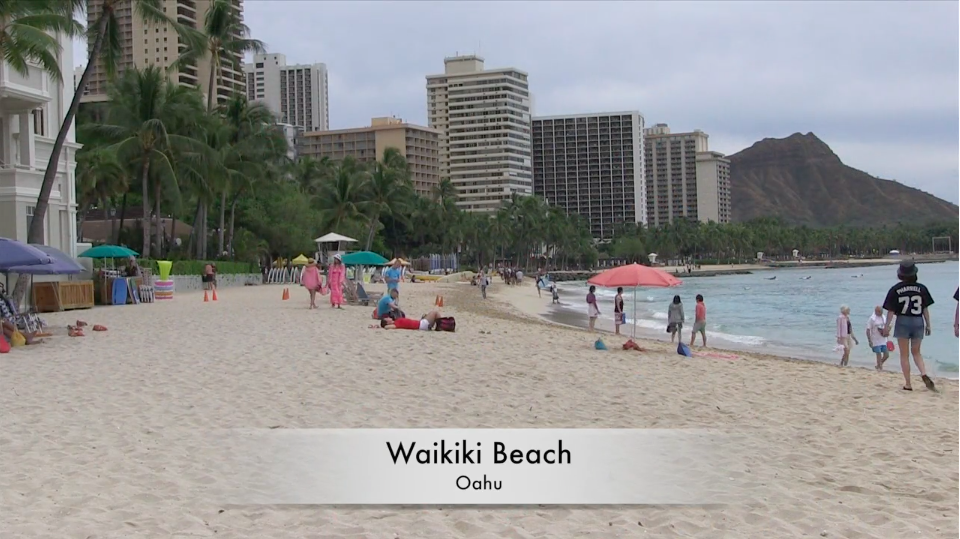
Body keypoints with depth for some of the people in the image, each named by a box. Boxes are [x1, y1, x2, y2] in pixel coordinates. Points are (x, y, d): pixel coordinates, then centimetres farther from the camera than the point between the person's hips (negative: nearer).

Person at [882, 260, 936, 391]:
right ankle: (924, 374, -5)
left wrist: (886, 326, 1)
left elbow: (891, 311, -6)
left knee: (904, 355, 7)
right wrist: (928, 325, 11)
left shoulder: (895, 289, -8)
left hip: (903, 322, -2)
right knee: (916, 352, 18)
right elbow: (925, 309, 2)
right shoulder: (921, 288, -2)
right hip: (918, 322, 2)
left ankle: (908, 384, 7)